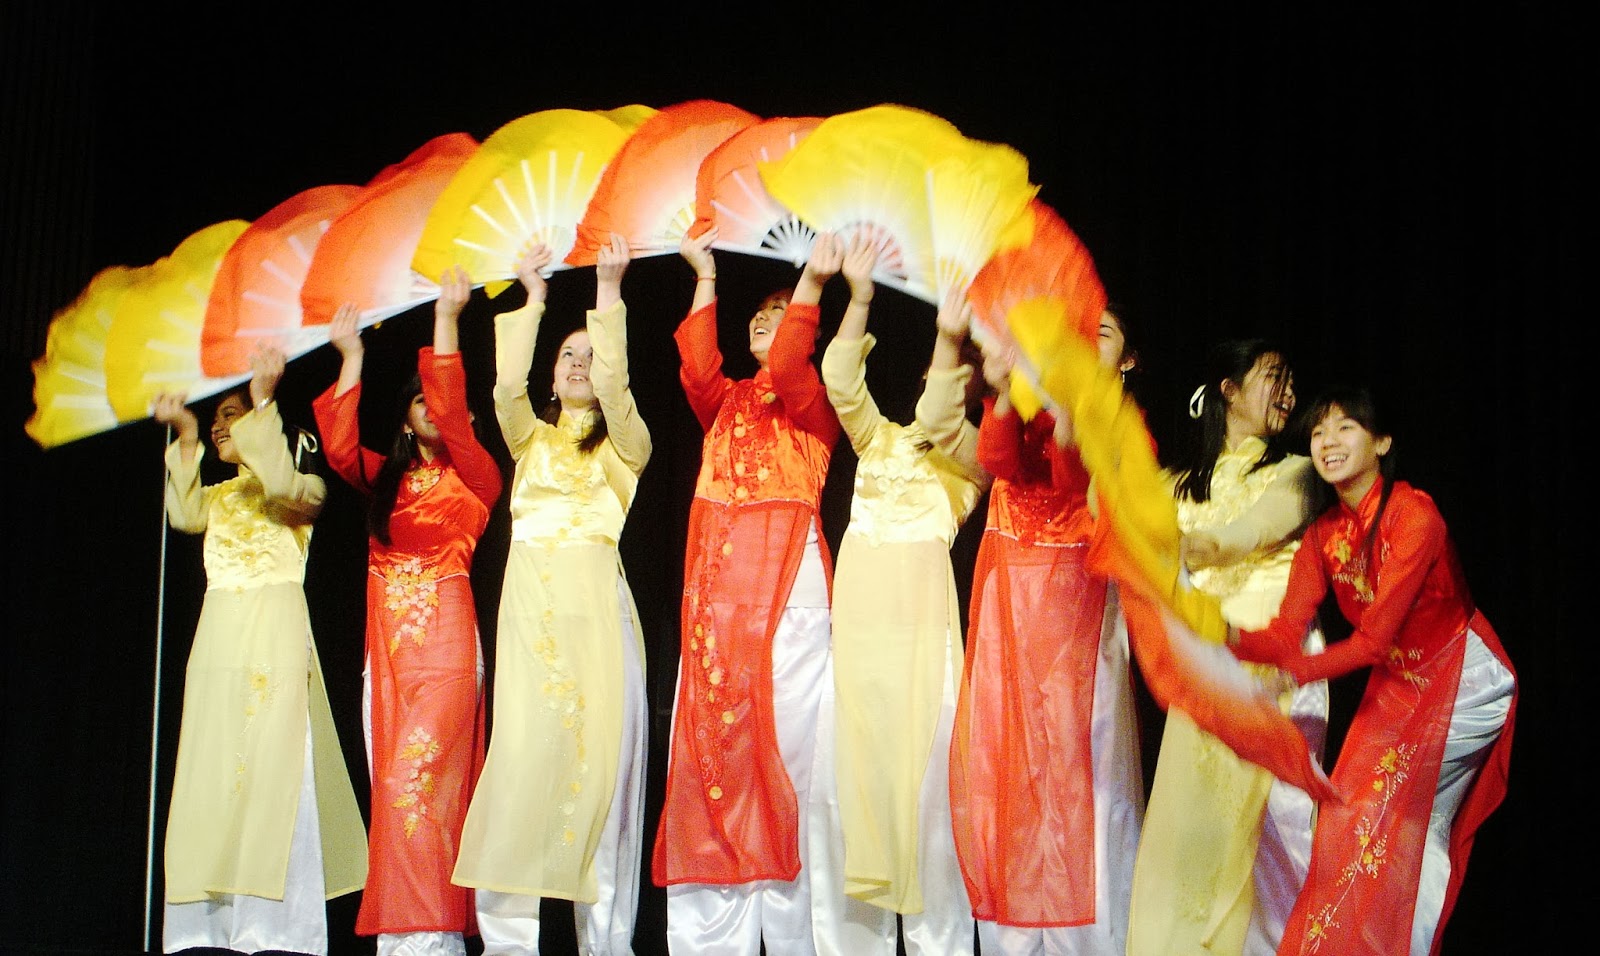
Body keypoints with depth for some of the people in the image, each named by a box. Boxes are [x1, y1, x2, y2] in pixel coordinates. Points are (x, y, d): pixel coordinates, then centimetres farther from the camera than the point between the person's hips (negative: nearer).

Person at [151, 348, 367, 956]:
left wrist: (263, 406, -19)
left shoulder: (302, 482, 7)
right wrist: (186, 440, -8)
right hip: (219, 635, 6)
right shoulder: (219, 493, 21)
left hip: (276, 636, -6)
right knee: (212, 769, -1)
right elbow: (186, 516, 0)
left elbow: (286, 493, -17)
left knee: (270, 767, -12)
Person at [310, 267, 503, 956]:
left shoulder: (475, 476, 5)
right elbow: (339, 446, -1)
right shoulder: (387, 478, 18)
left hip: (445, 644, -5)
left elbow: (453, 414, -12)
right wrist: (351, 357, 0)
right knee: (392, 791, 3)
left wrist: (445, 320, -15)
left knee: (415, 782, -17)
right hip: (386, 647, 5)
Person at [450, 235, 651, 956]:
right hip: (530, 603, 2)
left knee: (601, 754, -7)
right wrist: (532, 299, -2)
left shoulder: (624, 445, 13)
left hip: (596, 606, -2)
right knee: (521, 751, -7)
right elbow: (508, 387, 0)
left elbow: (615, 391, -7)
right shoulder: (531, 438, 20)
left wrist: (609, 294, -10)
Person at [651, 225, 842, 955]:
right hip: (716, 584, 4)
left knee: (784, 734, -8)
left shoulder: (814, 402, 10)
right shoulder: (722, 402, 20)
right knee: (709, 737, -1)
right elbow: (698, 367, 0)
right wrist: (706, 279, 1)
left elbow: (785, 372, -11)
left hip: (787, 580, -4)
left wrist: (811, 284, -16)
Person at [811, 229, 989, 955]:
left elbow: (938, 423, -13)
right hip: (856, 615, 4)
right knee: (852, 757, 2)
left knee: (923, 760, -8)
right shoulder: (878, 440, 18)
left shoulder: (972, 456, 8)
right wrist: (858, 297, -8)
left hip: (920, 620, -3)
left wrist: (952, 340, -27)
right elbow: (841, 382, 2)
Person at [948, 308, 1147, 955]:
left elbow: (1078, 481, -14)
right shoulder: (1028, 408, 13)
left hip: (1074, 600, -3)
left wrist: (1068, 411, -27)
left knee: (1071, 753, -6)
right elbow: (1000, 463, -7)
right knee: (1001, 758, 1)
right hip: (1006, 601, 3)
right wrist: (1004, 391, -22)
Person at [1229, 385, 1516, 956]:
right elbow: (1283, 634, -12)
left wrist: (1292, 673, -32)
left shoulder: (1414, 514, -23)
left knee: (1381, 808, -12)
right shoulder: (1323, 534, -2)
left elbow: (1375, 639, -26)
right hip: (1396, 687, 6)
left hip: (1462, 682, -6)